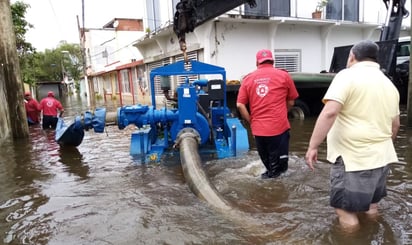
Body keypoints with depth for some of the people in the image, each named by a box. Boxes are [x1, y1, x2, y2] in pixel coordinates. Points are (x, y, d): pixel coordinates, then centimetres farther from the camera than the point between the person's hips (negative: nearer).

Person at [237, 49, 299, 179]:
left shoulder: (248, 78, 5)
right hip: (279, 126, -3)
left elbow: (240, 105, -1)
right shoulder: (284, 75, 1)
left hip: (258, 128, 3)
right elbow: (291, 102, 9)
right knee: (278, 161, 14)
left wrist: (251, 121, 9)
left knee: (267, 160, 22)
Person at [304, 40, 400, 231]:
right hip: (380, 156, 8)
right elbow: (395, 124, 21)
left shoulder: (347, 76, -11)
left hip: (352, 157, -8)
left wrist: (313, 146, -22)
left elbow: (330, 112, -25)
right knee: (370, 203, 26)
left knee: (346, 209, 5)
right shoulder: (390, 85, 13)